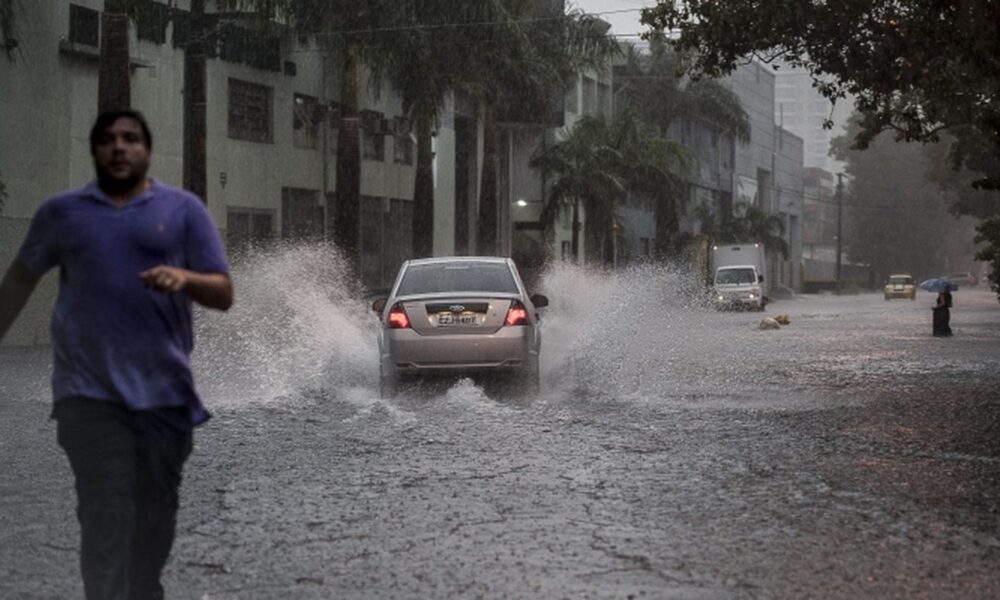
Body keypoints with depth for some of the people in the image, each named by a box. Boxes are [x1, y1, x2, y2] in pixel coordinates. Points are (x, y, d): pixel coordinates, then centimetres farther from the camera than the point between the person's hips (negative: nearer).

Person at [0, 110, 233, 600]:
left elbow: (223, 294, 2)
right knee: (105, 516, -9)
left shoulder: (183, 209, 5)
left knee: (156, 511, 11)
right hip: (92, 392, -1)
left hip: (165, 390, 1)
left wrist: (185, 278, -18)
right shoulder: (62, 211, 8)